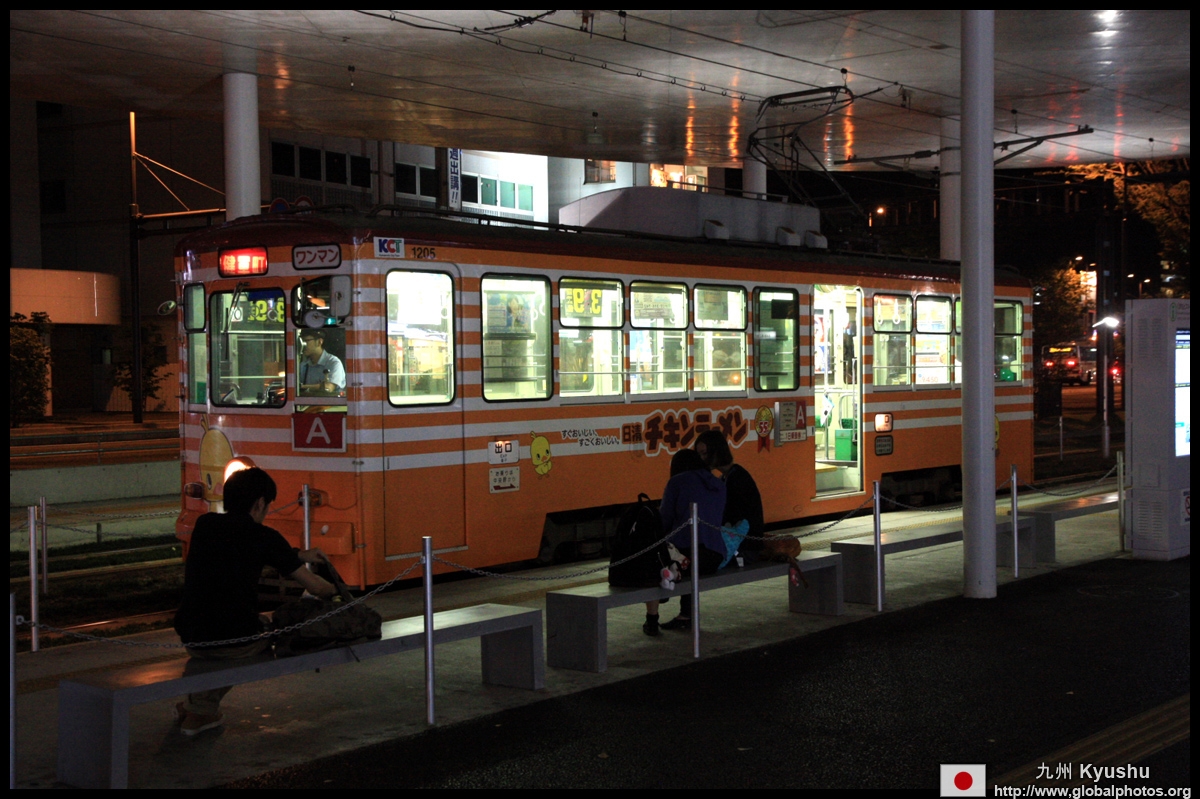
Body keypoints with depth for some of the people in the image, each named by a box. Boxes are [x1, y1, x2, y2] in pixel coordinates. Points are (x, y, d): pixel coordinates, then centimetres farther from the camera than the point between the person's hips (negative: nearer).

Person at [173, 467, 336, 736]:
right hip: (237, 643, -5)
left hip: (190, 638, 5)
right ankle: (201, 710, 26)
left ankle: (200, 706, 32)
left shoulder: (204, 525, 9)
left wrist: (298, 556, 34)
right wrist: (336, 590, 27)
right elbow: (314, 586, 4)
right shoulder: (264, 537, -4)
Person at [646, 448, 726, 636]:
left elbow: (664, 521, 0)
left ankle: (652, 619, 17)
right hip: (715, 558, 6)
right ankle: (687, 616, 38)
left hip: (685, 553, -5)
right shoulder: (719, 486, 17)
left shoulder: (677, 482, 1)